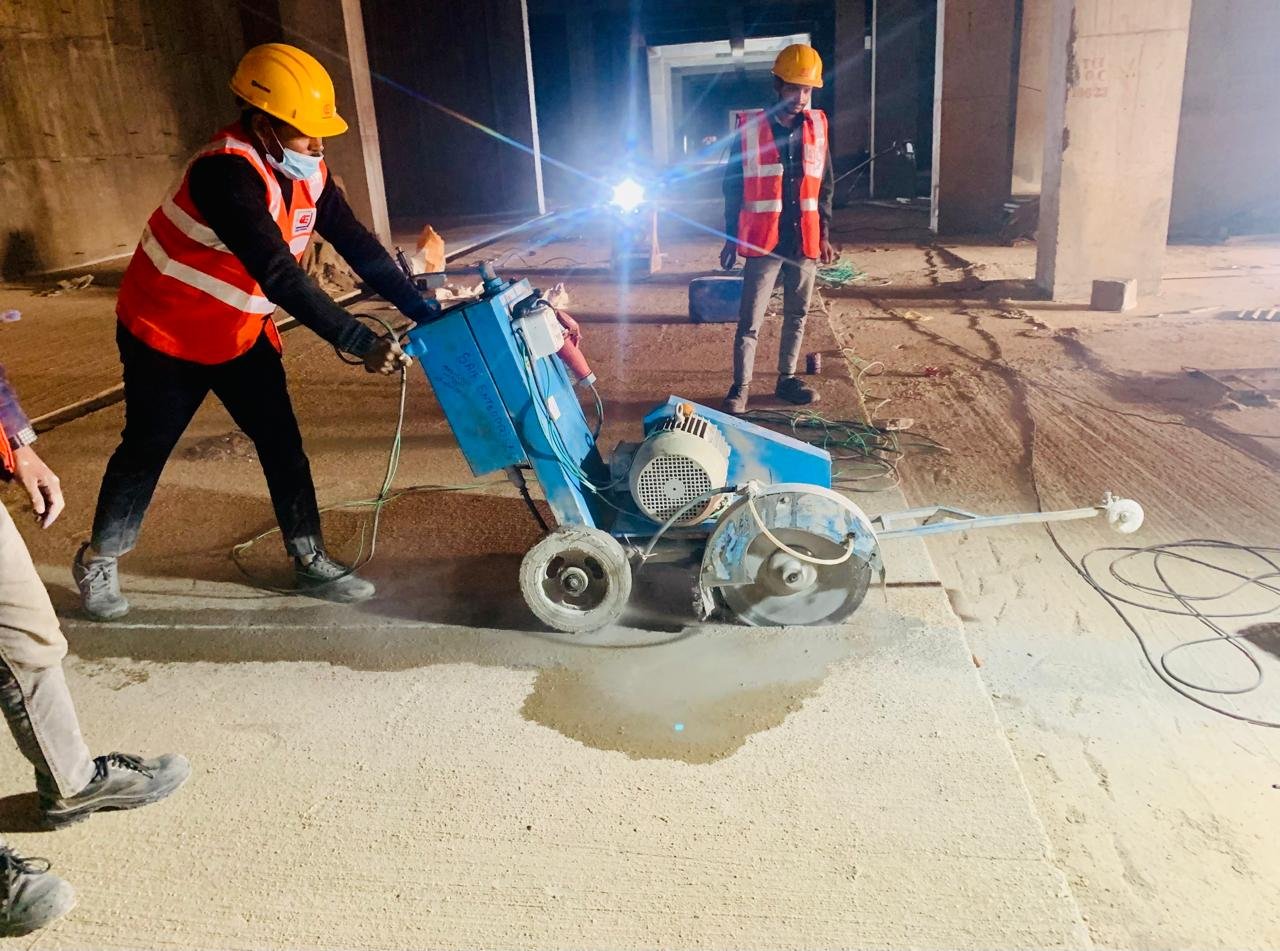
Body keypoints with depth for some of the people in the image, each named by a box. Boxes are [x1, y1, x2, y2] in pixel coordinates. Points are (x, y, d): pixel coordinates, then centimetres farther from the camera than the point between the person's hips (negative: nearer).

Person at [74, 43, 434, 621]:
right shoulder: (226, 173, -31)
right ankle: (98, 562, 26)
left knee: (282, 444, 3)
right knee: (145, 450, 6)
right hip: (166, 335, -6)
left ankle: (310, 561, 13)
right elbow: (279, 275, -39)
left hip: (241, 332, 7)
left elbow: (358, 246, -9)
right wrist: (358, 343, -42)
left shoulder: (307, 173, -7)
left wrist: (422, 309, -18)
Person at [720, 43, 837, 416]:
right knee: (750, 321, -2)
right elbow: (732, 187, 0)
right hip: (763, 243, -4)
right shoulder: (749, 127, -5)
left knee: (797, 315, 13)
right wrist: (730, 239, 0)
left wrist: (824, 235, 9)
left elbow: (825, 187, 12)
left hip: (804, 242, 4)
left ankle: (787, 377, 26)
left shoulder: (817, 126, 6)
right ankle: (740, 386, 7)